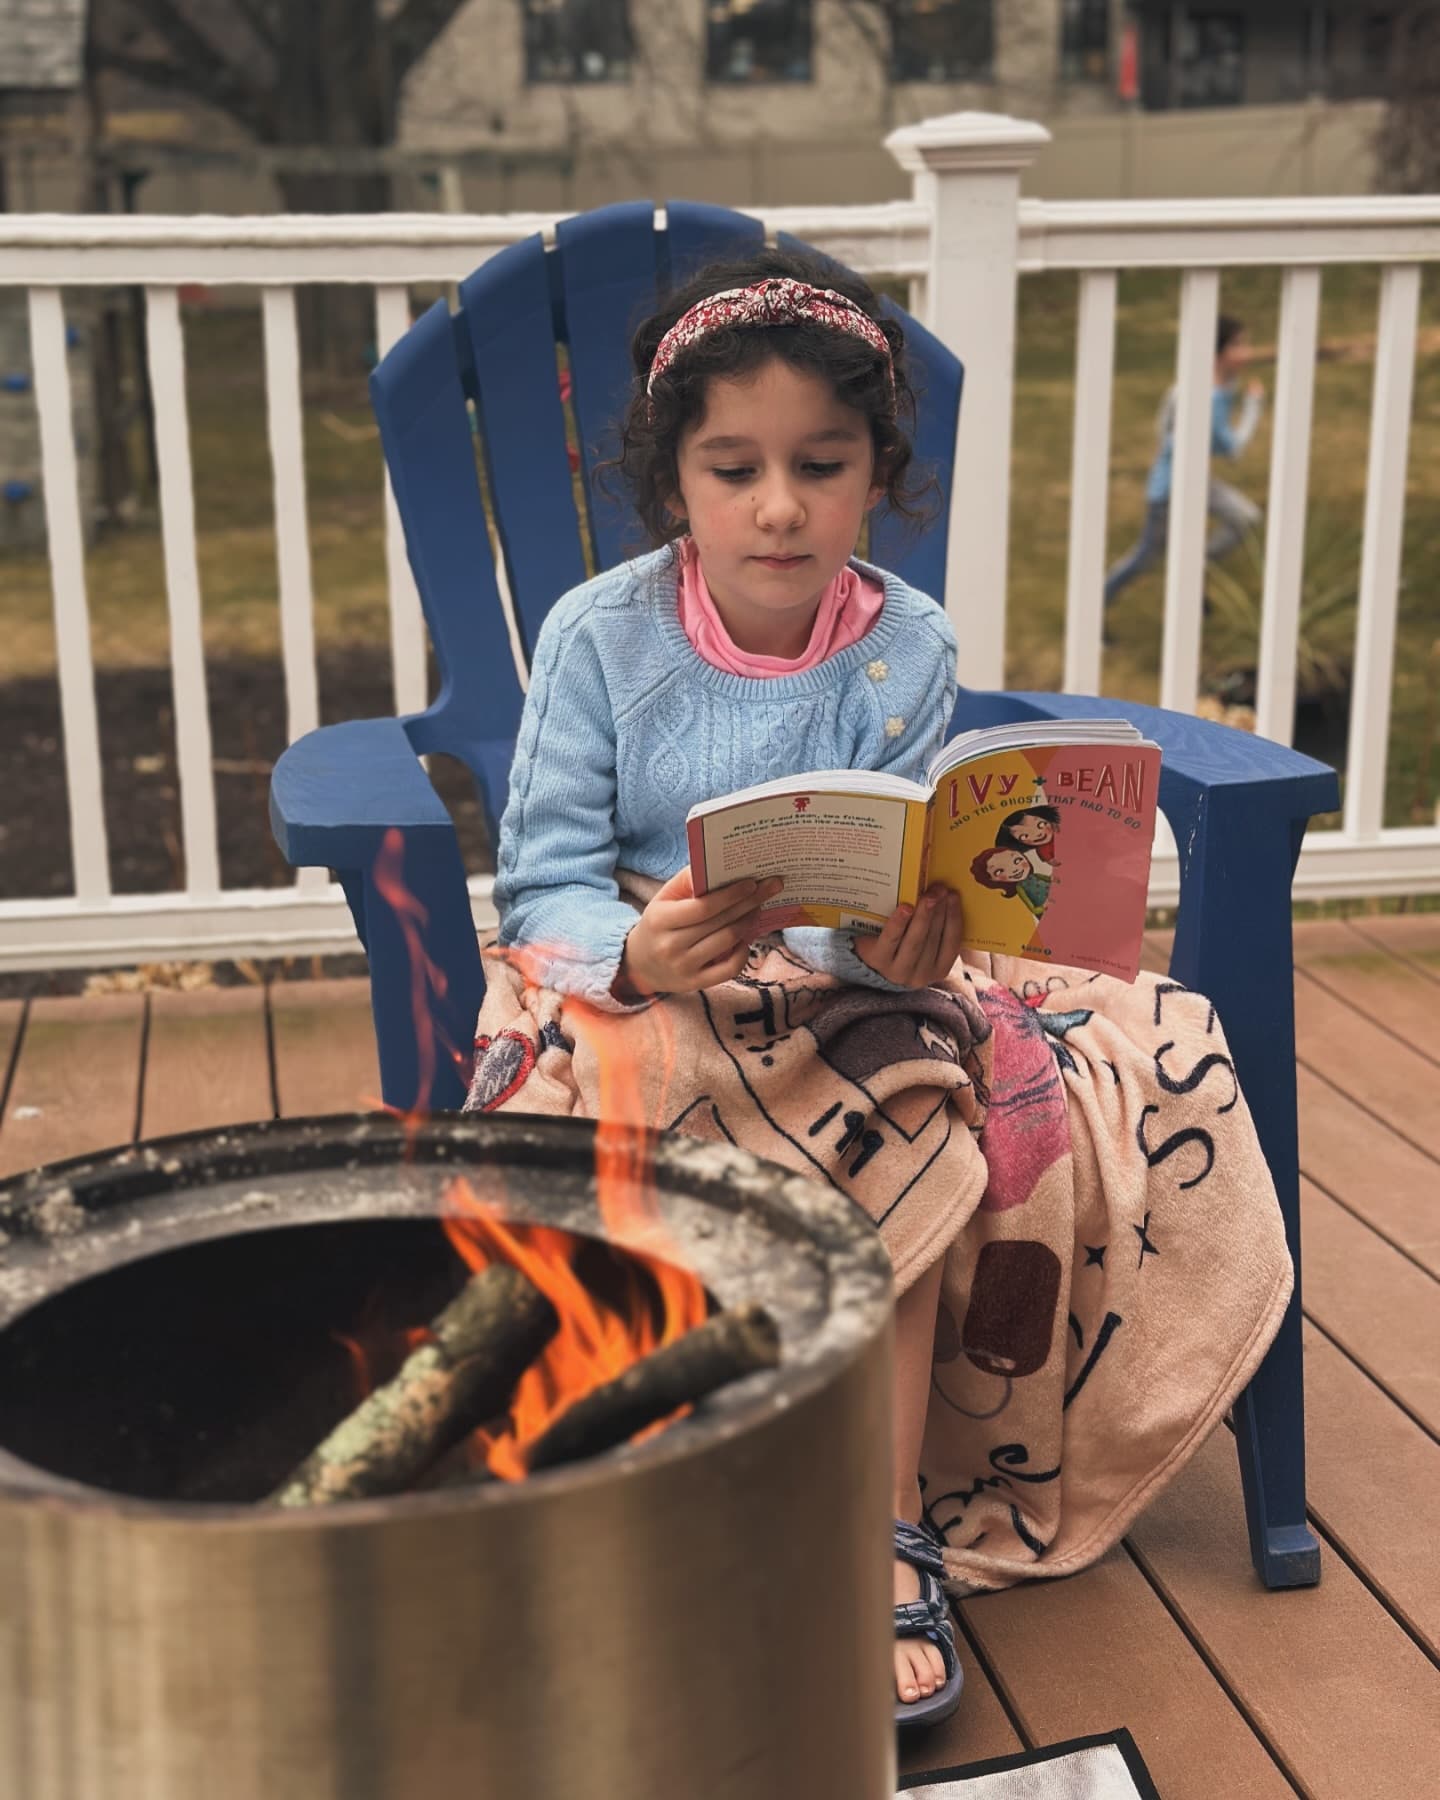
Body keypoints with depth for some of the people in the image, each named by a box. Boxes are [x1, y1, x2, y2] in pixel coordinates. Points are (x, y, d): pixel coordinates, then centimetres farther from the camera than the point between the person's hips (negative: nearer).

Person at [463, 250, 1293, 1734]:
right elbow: (542, 878, -10)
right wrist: (637, 951, -33)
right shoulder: (599, 634, -6)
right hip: (630, 985, -1)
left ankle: (886, 1529, -16)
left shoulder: (905, 650, -3)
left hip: (838, 992, 2)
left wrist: (903, 944, -32)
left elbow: (884, 900, -7)